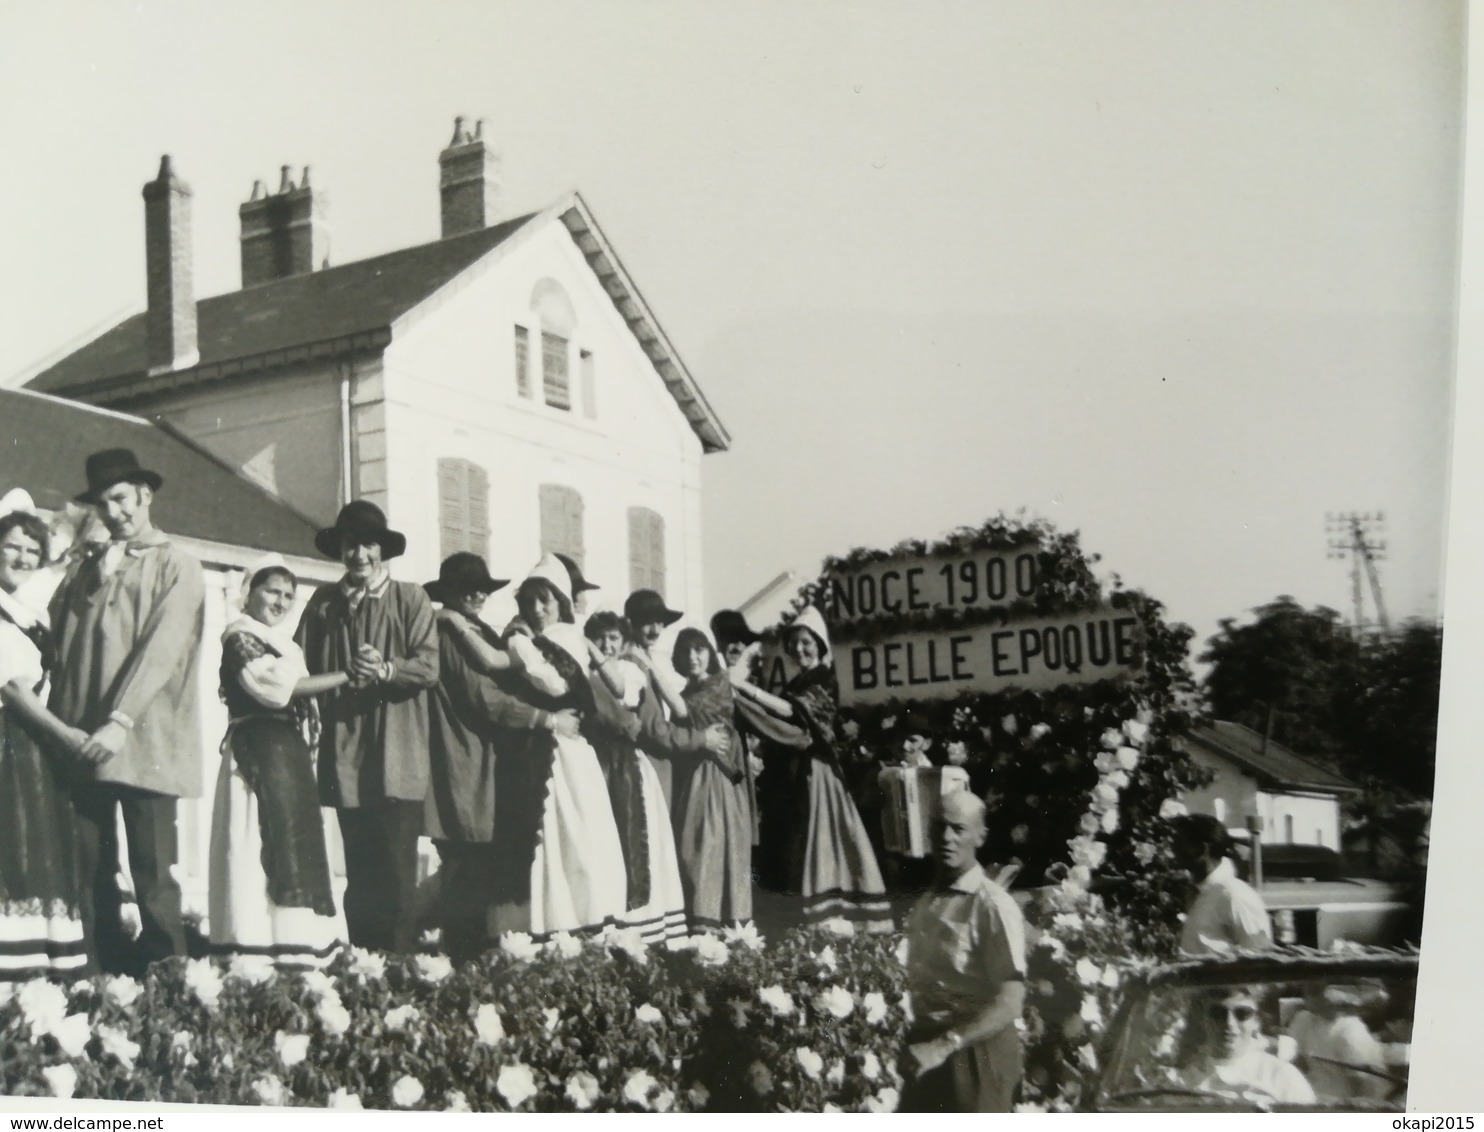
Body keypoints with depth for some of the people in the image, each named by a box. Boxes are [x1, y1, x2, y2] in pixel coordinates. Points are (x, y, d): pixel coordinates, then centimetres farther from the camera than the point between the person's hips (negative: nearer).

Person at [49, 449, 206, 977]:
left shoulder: (177, 566, 3)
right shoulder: (87, 568, 20)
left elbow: (161, 648, -9)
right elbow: (58, 635, 10)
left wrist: (121, 720, -16)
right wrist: (97, 583, -3)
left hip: (145, 743, -5)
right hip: (83, 742, 5)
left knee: (152, 873, -5)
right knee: (93, 870, 4)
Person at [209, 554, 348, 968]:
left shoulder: (282, 643, 24)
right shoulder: (241, 637, -3)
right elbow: (276, 685, -16)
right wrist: (346, 676, -15)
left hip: (291, 754, 9)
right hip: (258, 754, -9)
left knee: (295, 845, 5)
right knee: (272, 844, -14)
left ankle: (296, 945, 5)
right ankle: (265, 947, -16)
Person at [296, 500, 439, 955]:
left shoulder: (410, 599, 6)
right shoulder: (323, 603, 13)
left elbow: (428, 667, -3)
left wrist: (386, 670, -19)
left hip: (397, 759, -2)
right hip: (344, 755, 3)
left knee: (397, 871, -5)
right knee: (359, 873, 8)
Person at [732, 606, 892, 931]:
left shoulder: (824, 682, -7)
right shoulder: (797, 684, 16)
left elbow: (789, 710, -21)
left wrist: (744, 686, -25)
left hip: (816, 771, -8)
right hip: (793, 773, 8)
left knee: (823, 840, -8)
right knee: (801, 843, 7)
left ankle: (833, 921, -7)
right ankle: (809, 921, 11)